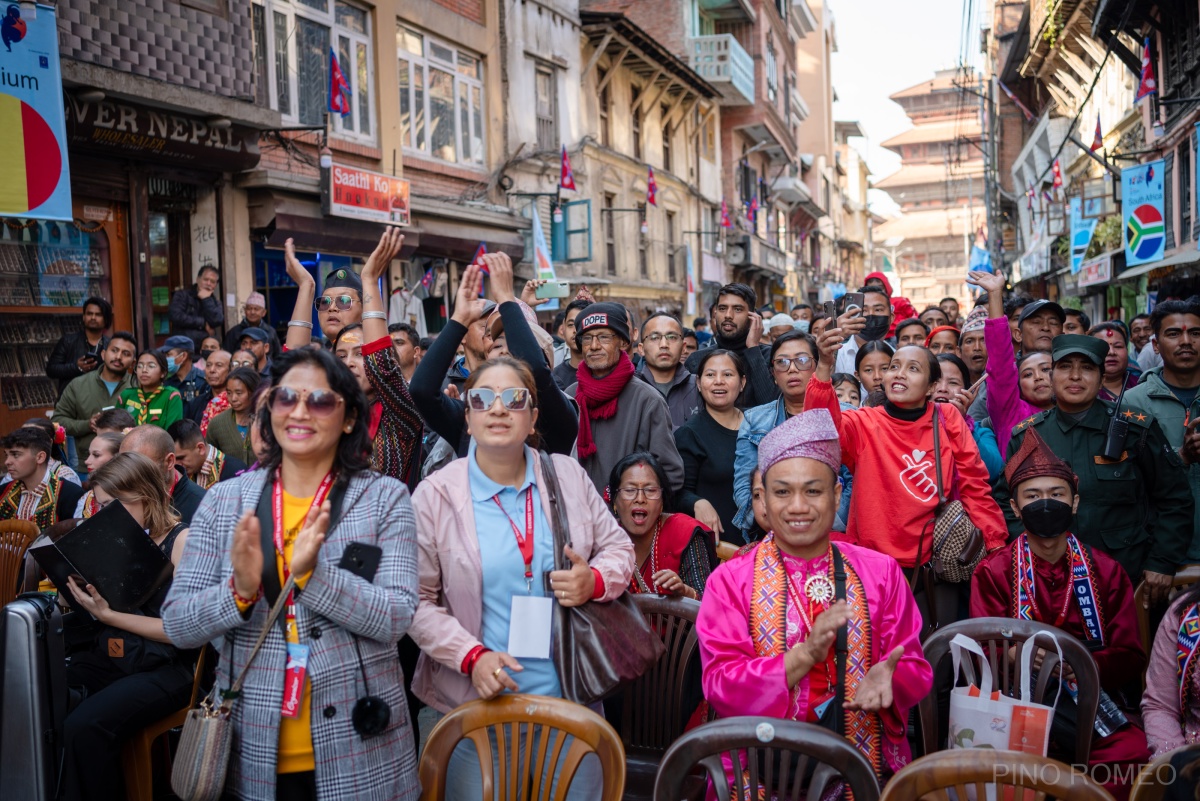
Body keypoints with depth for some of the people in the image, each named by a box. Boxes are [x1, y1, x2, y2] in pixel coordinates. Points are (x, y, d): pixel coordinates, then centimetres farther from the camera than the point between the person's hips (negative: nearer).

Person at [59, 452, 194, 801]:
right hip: (115, 654, 7)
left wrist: (109, 615, -16)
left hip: (166, 666, -7)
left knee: (83, 727, -28)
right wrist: (84, 593, -5)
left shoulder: (181, 540, -9)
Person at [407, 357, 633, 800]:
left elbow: (618, 547, 10)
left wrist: (595, 580, -12)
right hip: (476, 702, -2)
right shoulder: (435, 495, -5)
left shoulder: (568, 475, 2)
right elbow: (418, 601, -5)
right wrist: (471, 656, -17)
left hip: (571, 698, 3)